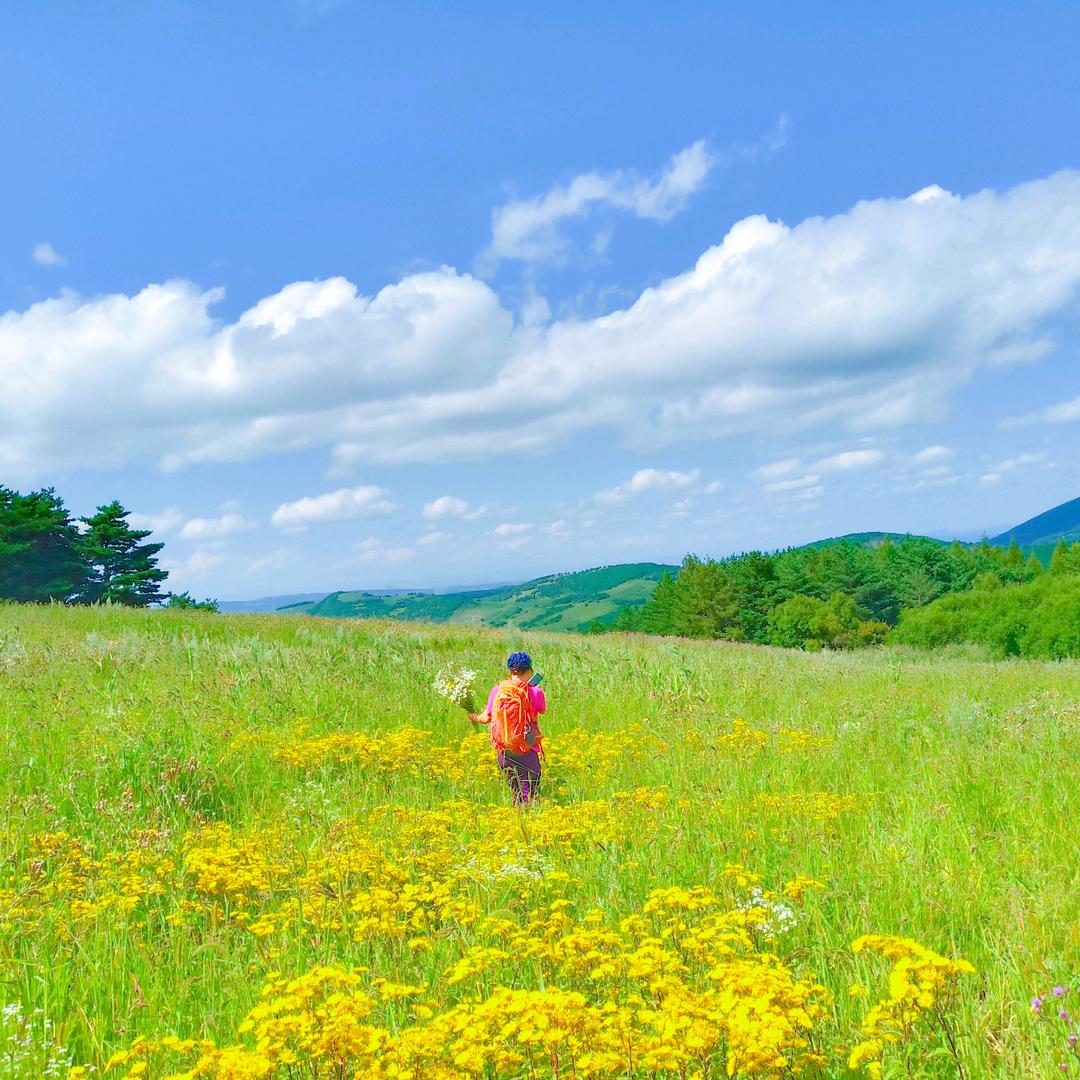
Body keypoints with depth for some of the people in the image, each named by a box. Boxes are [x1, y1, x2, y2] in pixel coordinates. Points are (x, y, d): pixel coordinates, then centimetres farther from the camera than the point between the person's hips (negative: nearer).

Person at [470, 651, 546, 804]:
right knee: (530, 793, -1)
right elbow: (543, 710, 11)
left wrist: (475, 717, 25)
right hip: (526, 750, -5)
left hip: (503, 751, 5)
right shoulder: (535, 692, -9)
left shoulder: (497, 690, 2)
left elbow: (487, 718, 5)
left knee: (517, 792, 17)